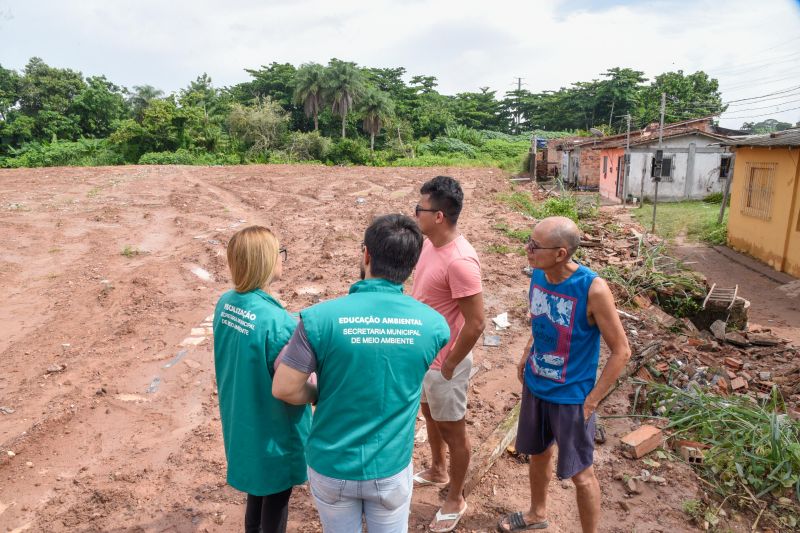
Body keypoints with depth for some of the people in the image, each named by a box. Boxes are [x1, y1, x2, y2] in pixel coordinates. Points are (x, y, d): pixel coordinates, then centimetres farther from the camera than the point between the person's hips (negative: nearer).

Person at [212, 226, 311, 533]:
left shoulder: (225, 303, -7)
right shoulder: (277, 321, -31)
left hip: (240, 419, 7)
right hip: (271, 428, -7)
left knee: (257, 486, 27)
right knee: (276, 496, 17)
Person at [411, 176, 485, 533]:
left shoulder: (460, 261, -31)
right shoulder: (430, 244, -2)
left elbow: (475, 323, -28)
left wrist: (448, 365, -17)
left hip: (443, 363, -9)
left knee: (452, 431, 12)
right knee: (430, 415, 28)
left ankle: (456, 500, 35)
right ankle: (437, 470, 54)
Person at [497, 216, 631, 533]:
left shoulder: (593, 289, -26)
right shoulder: (538, 275, -9)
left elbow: (621, 352, -17)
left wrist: (591, 402, -15)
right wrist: (525, 357, 4)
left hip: (571, 397, -6)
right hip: (534, 387, 6)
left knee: (580, 473, 12)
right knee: (538, 454, 25)